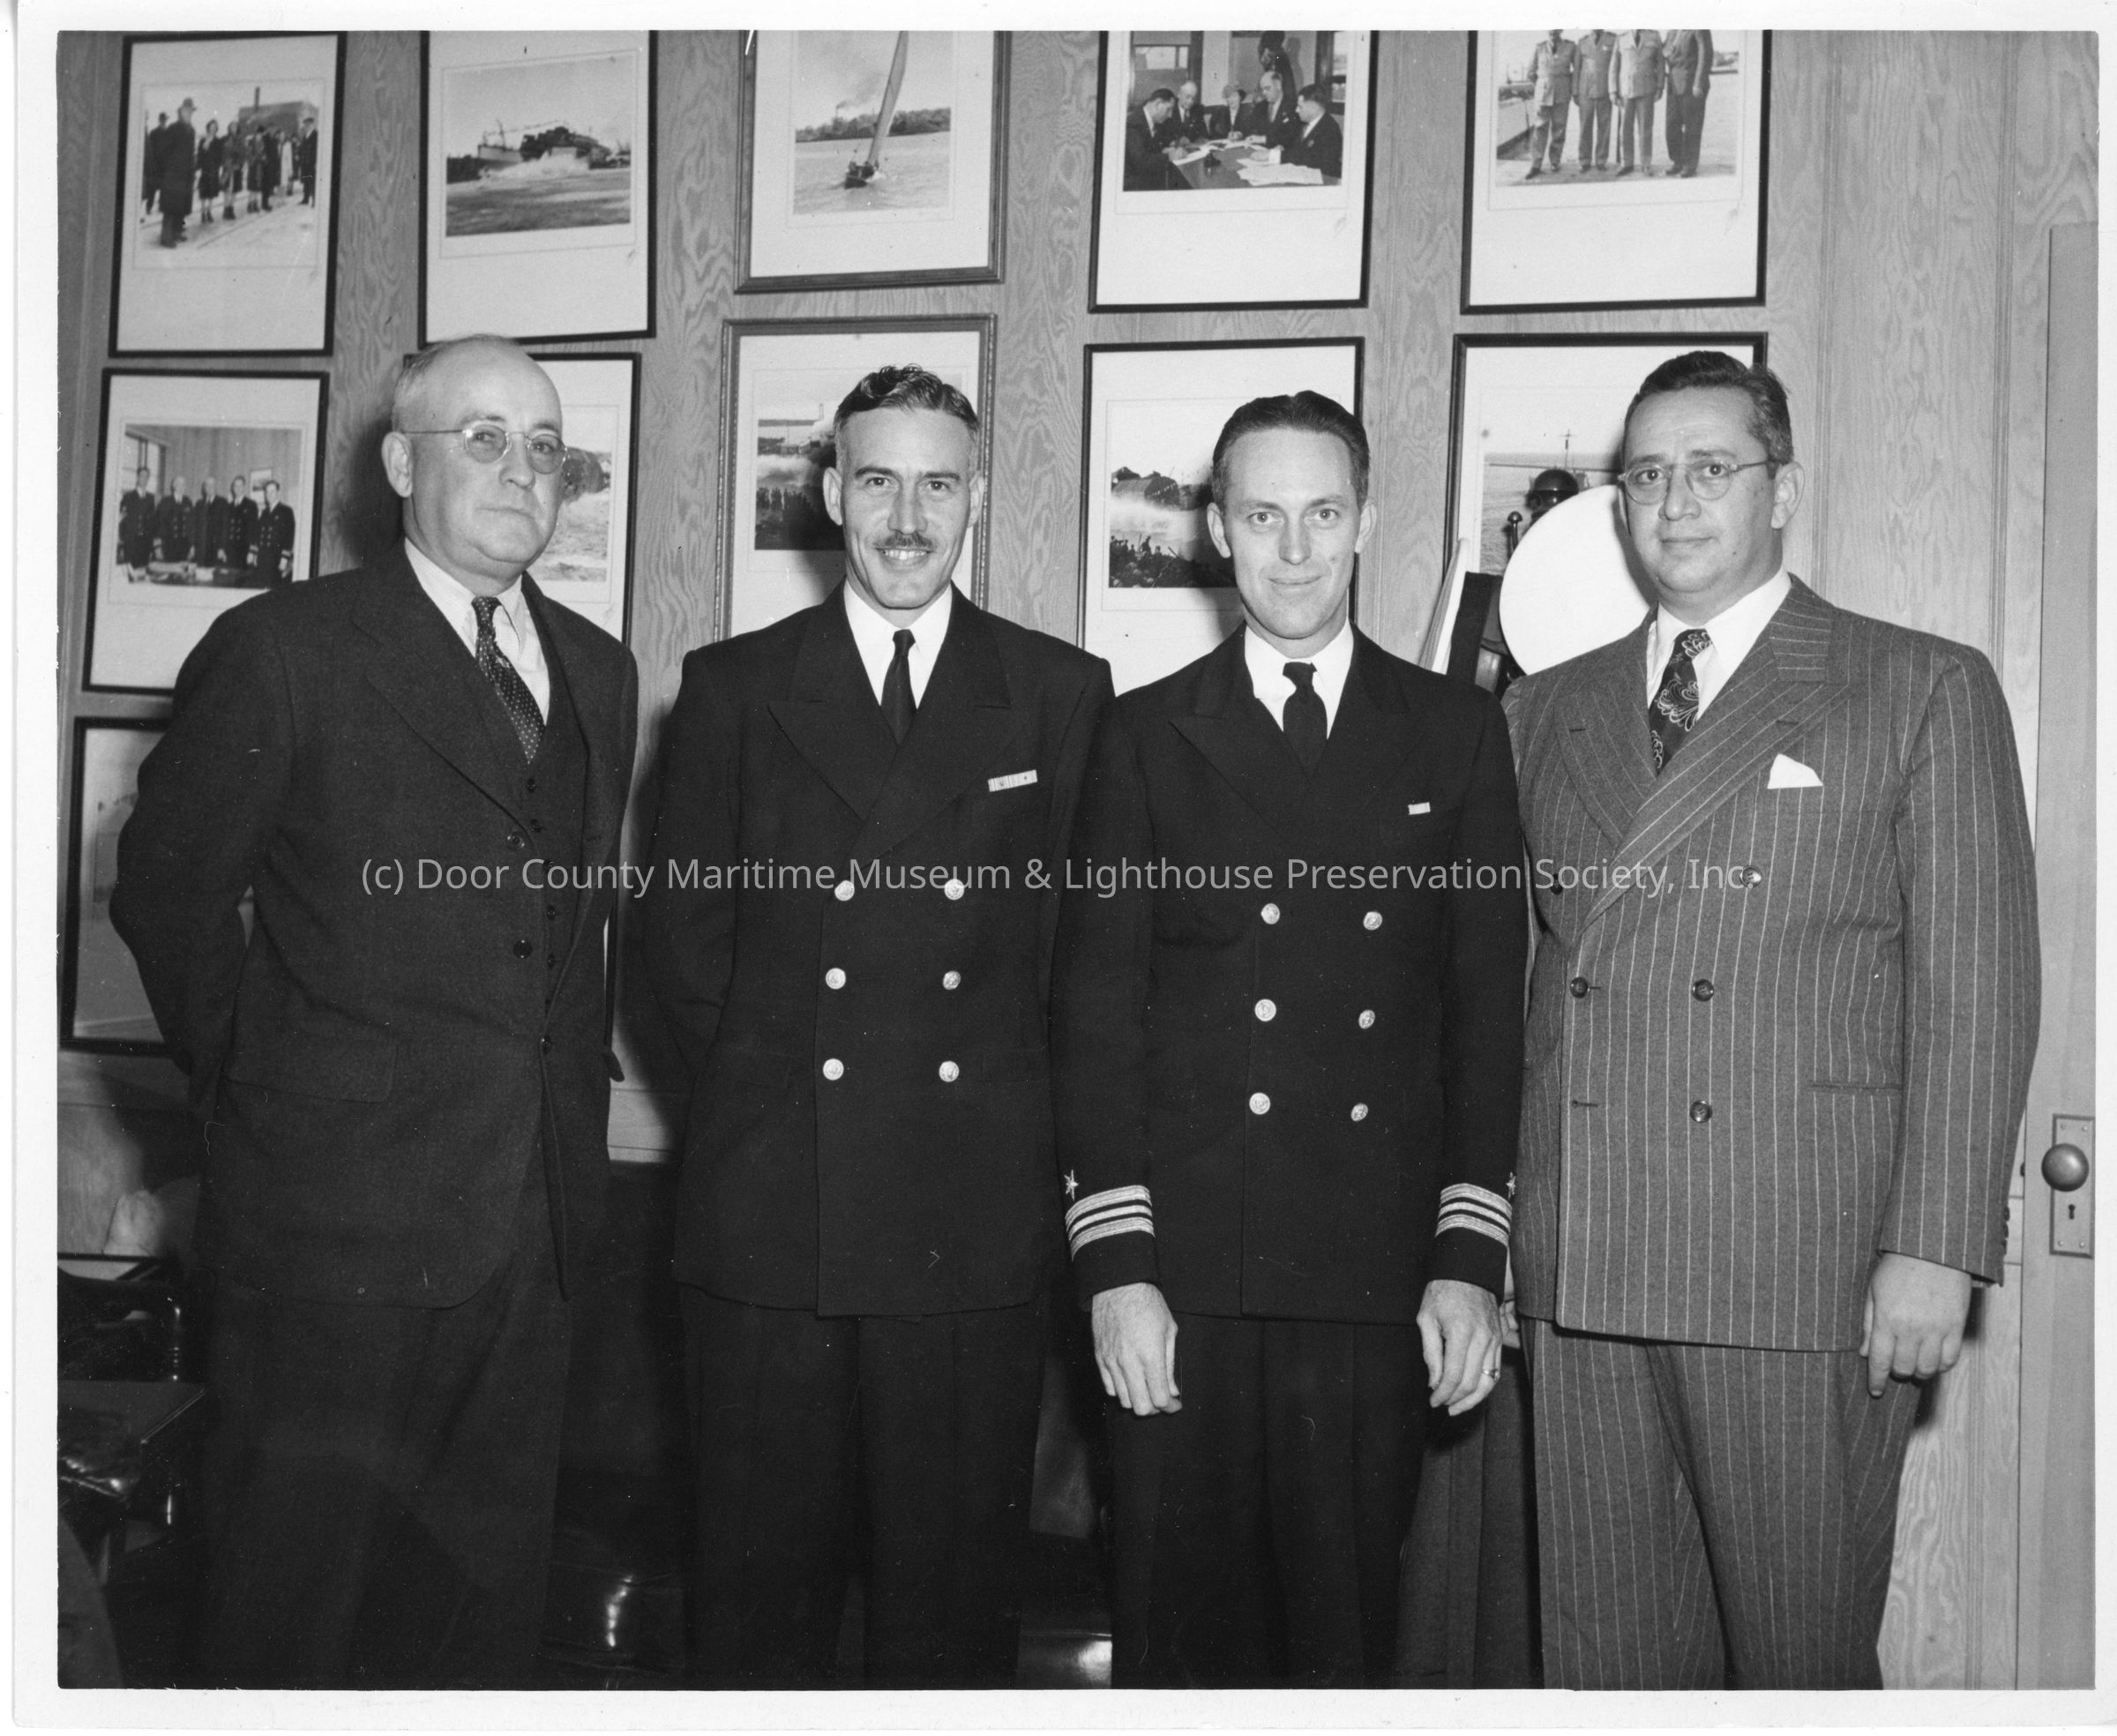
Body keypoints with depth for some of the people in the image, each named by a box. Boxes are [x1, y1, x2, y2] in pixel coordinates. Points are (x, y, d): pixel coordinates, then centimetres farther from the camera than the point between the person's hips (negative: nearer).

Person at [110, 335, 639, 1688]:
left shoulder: (597, 672, 12)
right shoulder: (284, 650, -5)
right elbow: (167, 891, -1)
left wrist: (569, 1101, 11)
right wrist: (252, 1087, 0)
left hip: (534, 1219, 5)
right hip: (339, 1218, -5)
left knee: (490, 1597, 15)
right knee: (294, 1589, 7)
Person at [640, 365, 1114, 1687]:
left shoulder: (1063, 693, 7)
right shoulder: (734, 685, 9)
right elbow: (683, 931, 10)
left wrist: (993, 1101, 2)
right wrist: (767, 1092, 4)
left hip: (979, 1220, 0)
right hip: (769, 1212, 1)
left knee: (959, 1591, 7)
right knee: (761, 1591, 8)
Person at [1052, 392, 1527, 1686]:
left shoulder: (1456, 730, 9)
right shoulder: (1148, 734, 7)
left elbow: (1488, 1010, 6)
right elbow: (1097, 1011, 3)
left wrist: (1471, 1260, -1)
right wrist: (1115, 1265, -5)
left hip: (1380, 1280, 1)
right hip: (1184, 1276, 0)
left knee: (1348, 1629, 6)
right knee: (1180, 1626, 6)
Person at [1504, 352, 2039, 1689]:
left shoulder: (1926, 690, 5)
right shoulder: (1547, 709, 17)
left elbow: (1976, 991, -1)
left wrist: (1936, 1247, -10)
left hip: (1806, 1270, -3)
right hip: (1577, 1272, 4)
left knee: (1802, 1661, 3)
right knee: (1604, 1660, 9)